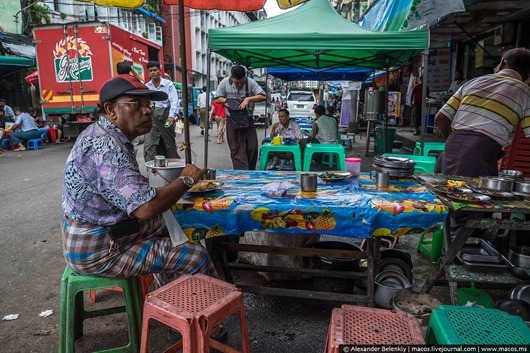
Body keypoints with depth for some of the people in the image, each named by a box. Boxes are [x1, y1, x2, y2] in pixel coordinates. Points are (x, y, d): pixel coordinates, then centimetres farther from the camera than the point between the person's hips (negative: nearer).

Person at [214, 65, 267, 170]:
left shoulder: (251, 82, -11)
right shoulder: (225, 82, -9)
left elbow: (263, 96, -18)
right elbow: (217, 99, -2)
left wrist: (248, 99, -29)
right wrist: (228, 100, -20)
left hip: (248, 119, 1)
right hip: (232, 119, 0)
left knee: (253, 147, 0)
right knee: (237, 149, -2)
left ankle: (250, 172, 18)